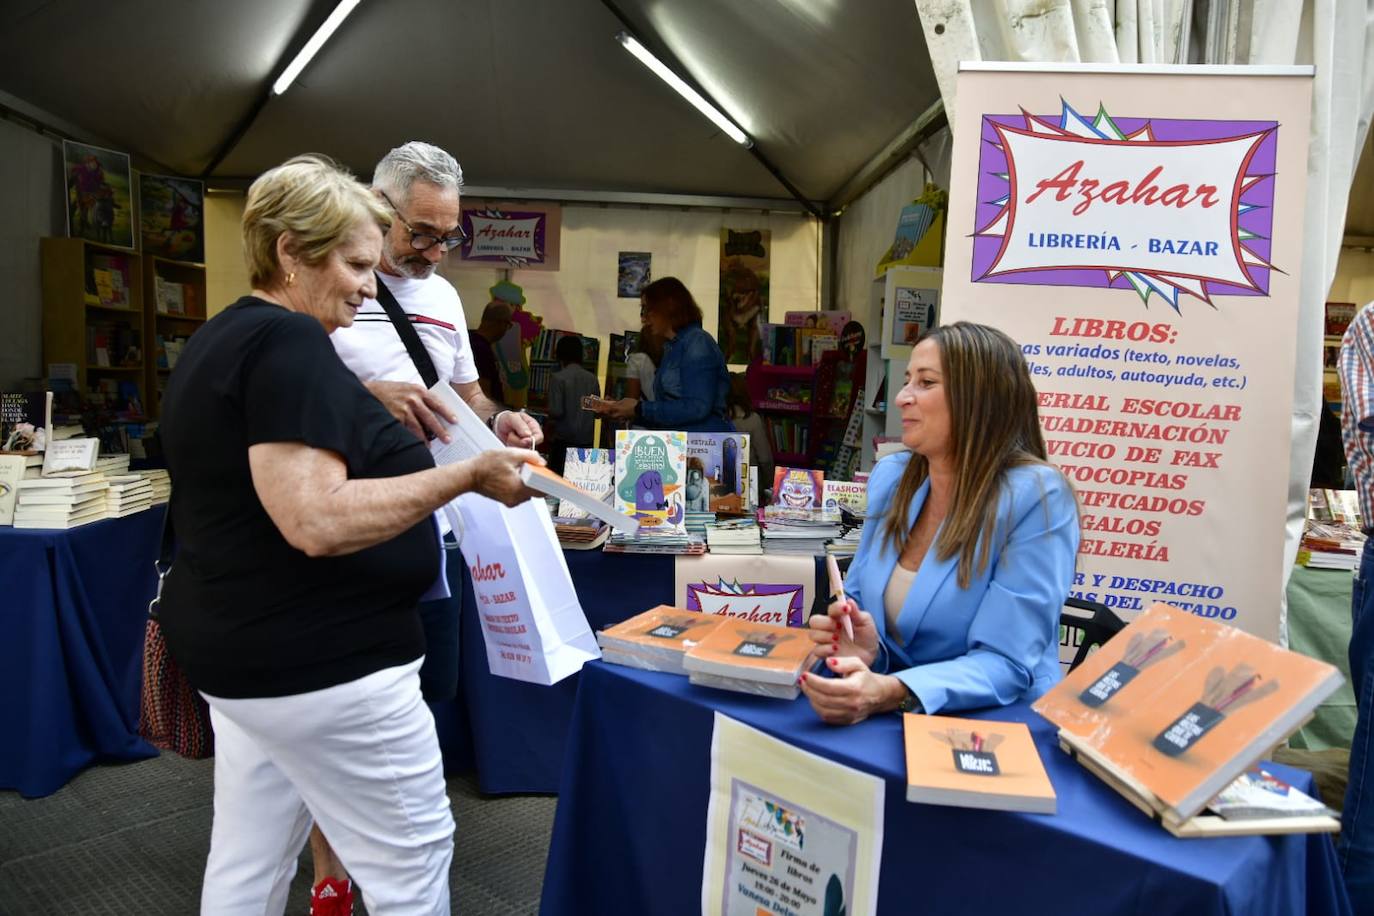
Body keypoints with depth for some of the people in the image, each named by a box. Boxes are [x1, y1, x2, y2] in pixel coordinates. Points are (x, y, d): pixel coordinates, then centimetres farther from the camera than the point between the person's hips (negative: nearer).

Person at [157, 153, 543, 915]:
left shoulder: (219, 340, 12)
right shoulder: (287, 341, -19)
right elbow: (317, 521, -29)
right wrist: (467, 476, -25)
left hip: (246, 649, 10)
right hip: (313, 666, -10)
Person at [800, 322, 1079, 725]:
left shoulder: (1036, 496, -16)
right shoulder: (889, 477, 1)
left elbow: (1006, 664, -19)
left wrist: (890, 694, -34)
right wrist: (860, 647, -14)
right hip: (891, 721, 4)